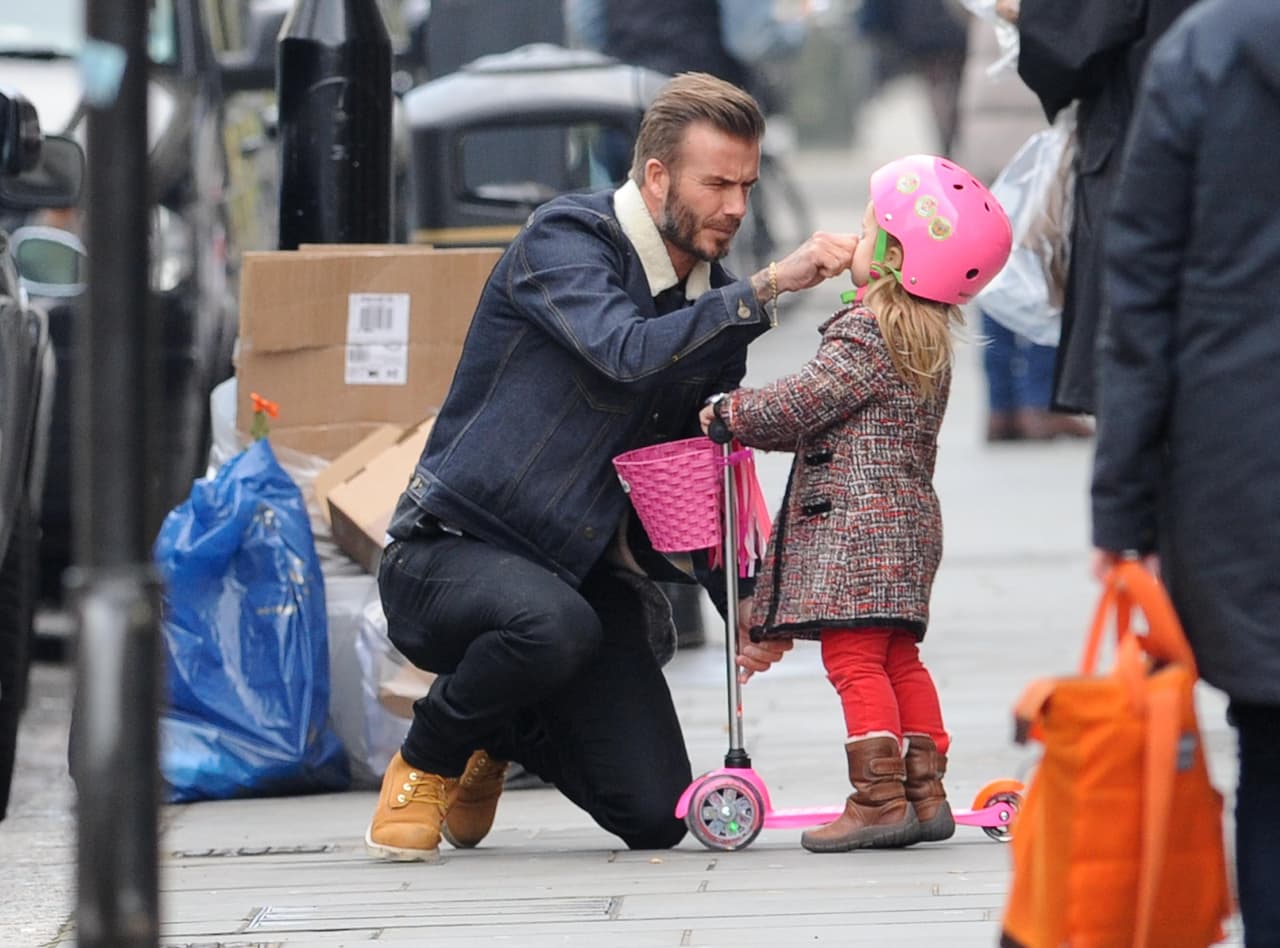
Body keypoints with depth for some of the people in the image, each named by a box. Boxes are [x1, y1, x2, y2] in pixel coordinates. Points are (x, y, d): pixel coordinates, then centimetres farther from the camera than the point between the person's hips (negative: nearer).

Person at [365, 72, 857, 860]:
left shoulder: (714, 304, 8)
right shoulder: (563, 241, -13)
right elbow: (630, 353, -33)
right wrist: (769, 286, -33)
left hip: (589, 573, 6)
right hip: (450, 552, -6)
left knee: (657, 816, -8)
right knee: (553, 621, -40)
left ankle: (504, 735, 25)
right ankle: (428, 761, -8)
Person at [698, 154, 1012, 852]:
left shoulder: (863, 336, -14)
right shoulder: (929, 342, 16)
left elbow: (804, 404, -16)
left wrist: (729, 413, -1)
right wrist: (756, 423, 24)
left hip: (855, 518, -10)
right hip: (908, 518, 10)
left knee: (853, 657, -10)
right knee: (897, 659, 14)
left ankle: (877, 796, -15)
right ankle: (925, 789, 14)